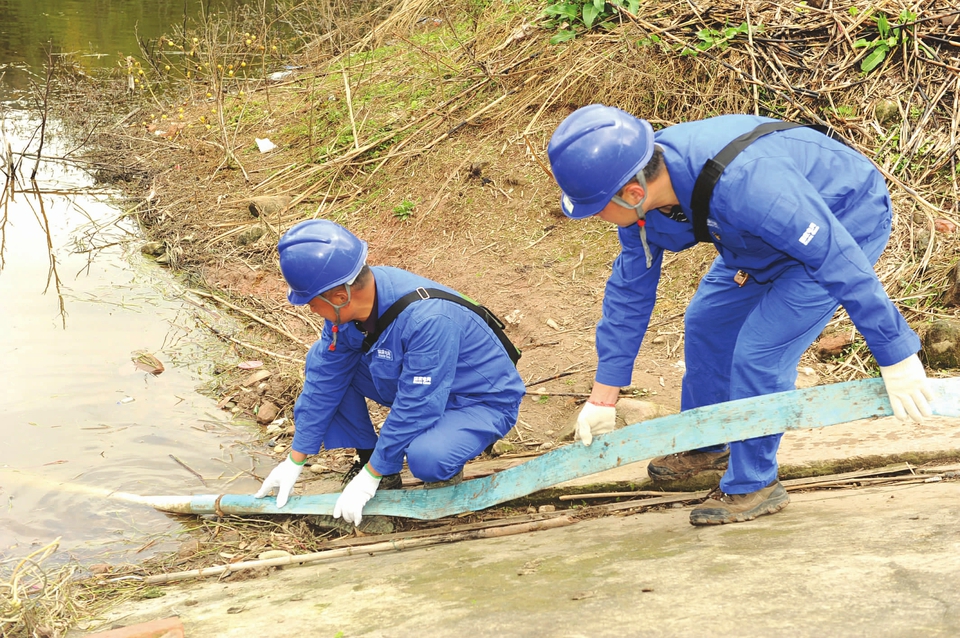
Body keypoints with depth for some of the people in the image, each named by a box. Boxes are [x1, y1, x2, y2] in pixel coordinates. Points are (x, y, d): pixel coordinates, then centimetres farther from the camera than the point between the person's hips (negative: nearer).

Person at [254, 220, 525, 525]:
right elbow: (325, 380, -6)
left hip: (483, 401, -7)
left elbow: (414, 409, -32)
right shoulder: (348, 301, -15)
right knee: (322, 361, -6)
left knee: (425, 456, -37)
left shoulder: (427, 318, -38)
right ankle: (368, 453, 8)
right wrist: (295, 461, -3)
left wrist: (369, 477, -23)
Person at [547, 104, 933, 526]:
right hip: (777, 230, 8)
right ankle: (707, 446, 37)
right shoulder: (642, 190, -17)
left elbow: (839, 261, -36)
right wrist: (603, 399, -1)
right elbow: (629, 290, -4)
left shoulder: (742, 183, -43)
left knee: (759, 351, -14)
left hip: (846, 224, -8)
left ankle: (752, 486, 7)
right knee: (706, 322, 14)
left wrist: (897, 360, -29)